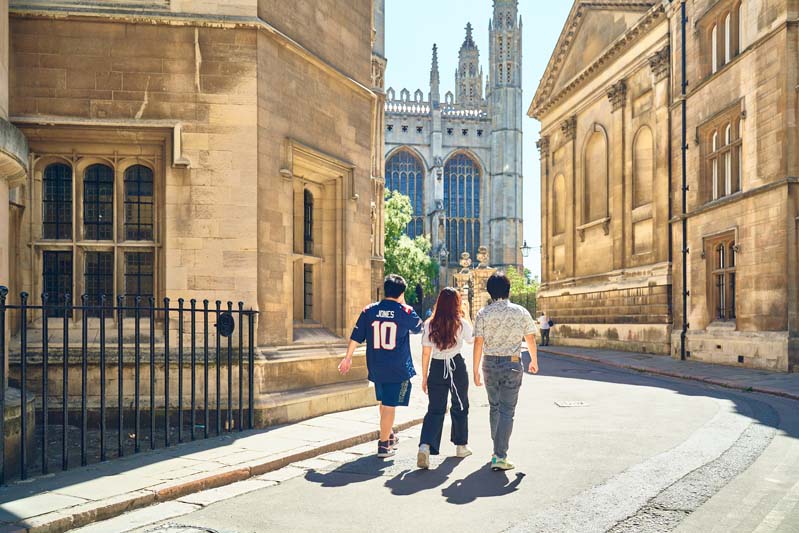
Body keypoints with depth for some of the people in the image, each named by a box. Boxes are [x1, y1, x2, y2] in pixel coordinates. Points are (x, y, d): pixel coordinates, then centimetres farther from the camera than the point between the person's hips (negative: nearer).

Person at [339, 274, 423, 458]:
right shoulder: (406, 312, -7)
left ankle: (390, 436, 37)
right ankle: (384, 444, 4)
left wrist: (348, 358, 13)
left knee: (383, 403, 21)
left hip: (376, 368, 4)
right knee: (390, 405, 1)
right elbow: (419, 328, 13)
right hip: (398, 369, -4)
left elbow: (356, 337, 3)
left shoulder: (369, 311, 0)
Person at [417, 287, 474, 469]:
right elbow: (471, 340, 14)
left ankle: (425, 446, -18)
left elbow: (426, 353, 1)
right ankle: (461, 446, 29)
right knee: (460, 407, 17)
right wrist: (465, 317, 19)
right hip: (457, 367, -1)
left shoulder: (430, 324, -1)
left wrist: (424, 377, 8)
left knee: (435, 409, 2)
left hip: (436, 368, 1)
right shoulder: (461, 323, -6)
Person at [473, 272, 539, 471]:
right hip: (513, 364, -1)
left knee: (494, 407, 18)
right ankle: (500, 456, -4)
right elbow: (530, 338, 5)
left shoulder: (483, 313, -4)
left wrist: (476, 370, 0)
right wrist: (534, 361, 21)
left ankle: (497, 449, 30)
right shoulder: (520, 312, -2)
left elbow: (478, 343, -6)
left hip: (490, 363, 1)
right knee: (507, 411, 1)